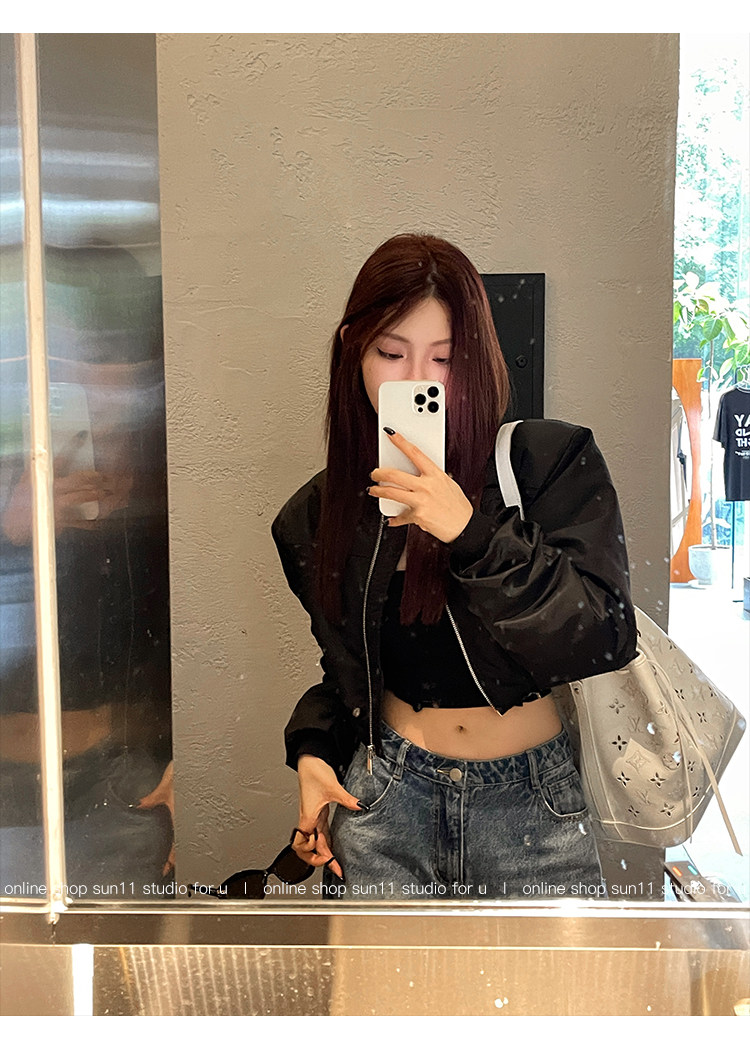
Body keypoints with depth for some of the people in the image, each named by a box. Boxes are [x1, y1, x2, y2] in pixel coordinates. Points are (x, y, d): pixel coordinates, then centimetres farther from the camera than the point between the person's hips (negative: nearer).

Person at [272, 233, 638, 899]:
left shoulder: (551, 462, -10)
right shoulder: (319, 515, 3)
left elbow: (605, 641, -19)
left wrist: (473, 533, -28)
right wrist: (313, 751, -1)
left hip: (533, 803, -2)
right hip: (385, 798, 3)